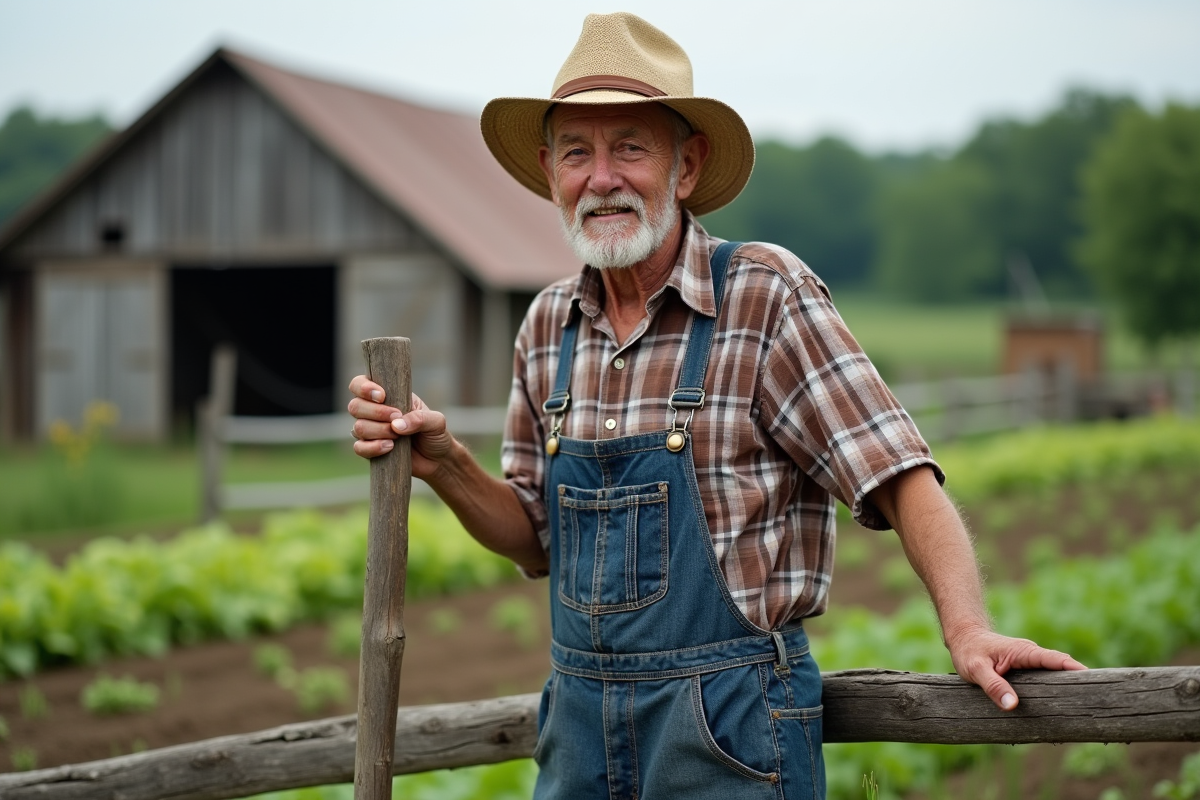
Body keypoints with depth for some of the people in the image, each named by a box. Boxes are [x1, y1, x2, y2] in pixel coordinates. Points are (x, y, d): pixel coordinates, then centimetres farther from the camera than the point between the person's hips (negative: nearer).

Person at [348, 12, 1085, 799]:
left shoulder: (766, 294, -11)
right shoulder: (550, 325, 5)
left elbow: (903, 479, -14)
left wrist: (969, 629, -28)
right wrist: (446, 464, -4)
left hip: (728, 732, -5)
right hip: (579, 722, 5)